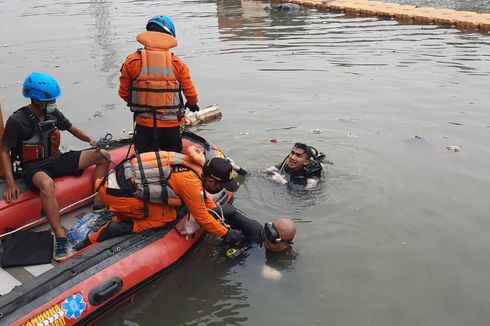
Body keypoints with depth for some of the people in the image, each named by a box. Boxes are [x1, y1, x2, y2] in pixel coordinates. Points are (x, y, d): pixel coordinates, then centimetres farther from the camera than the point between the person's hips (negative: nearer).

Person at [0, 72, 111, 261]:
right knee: (47, 184, -44)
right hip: (33, 168, -6)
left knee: (103, 156, -5)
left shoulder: (53, 113, 0)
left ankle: (98, 205, -8)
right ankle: (60, 237, -37)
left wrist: (90, 140, -7)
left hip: (56, 160, 7)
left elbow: (73, 129, 14)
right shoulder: (17, 121, -15)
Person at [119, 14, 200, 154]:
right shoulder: (177, 63, -8)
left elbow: (123, 92, 0)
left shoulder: (132, 62, -9)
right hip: (171, 124, 0)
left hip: (144, 124, 0)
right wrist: (193, 104, 24)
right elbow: (190, 92, 0)